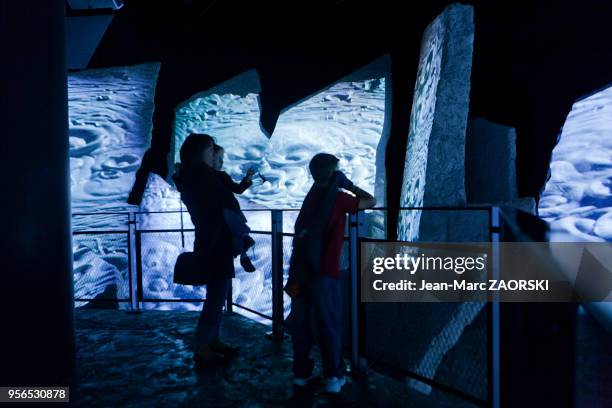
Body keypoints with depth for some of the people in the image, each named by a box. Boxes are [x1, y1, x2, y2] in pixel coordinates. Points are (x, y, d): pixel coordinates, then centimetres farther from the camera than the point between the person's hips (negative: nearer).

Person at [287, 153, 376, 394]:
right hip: (324, 271, -6)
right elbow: (371, 202, 6)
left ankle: (301, 371, 21)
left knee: (301, 322, 11)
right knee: (328, 324, 2)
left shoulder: (311, 197, 14)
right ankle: (333, 376, 9)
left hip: (300, 269, 6)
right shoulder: (338, 198, -3)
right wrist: (349, 185, 15)